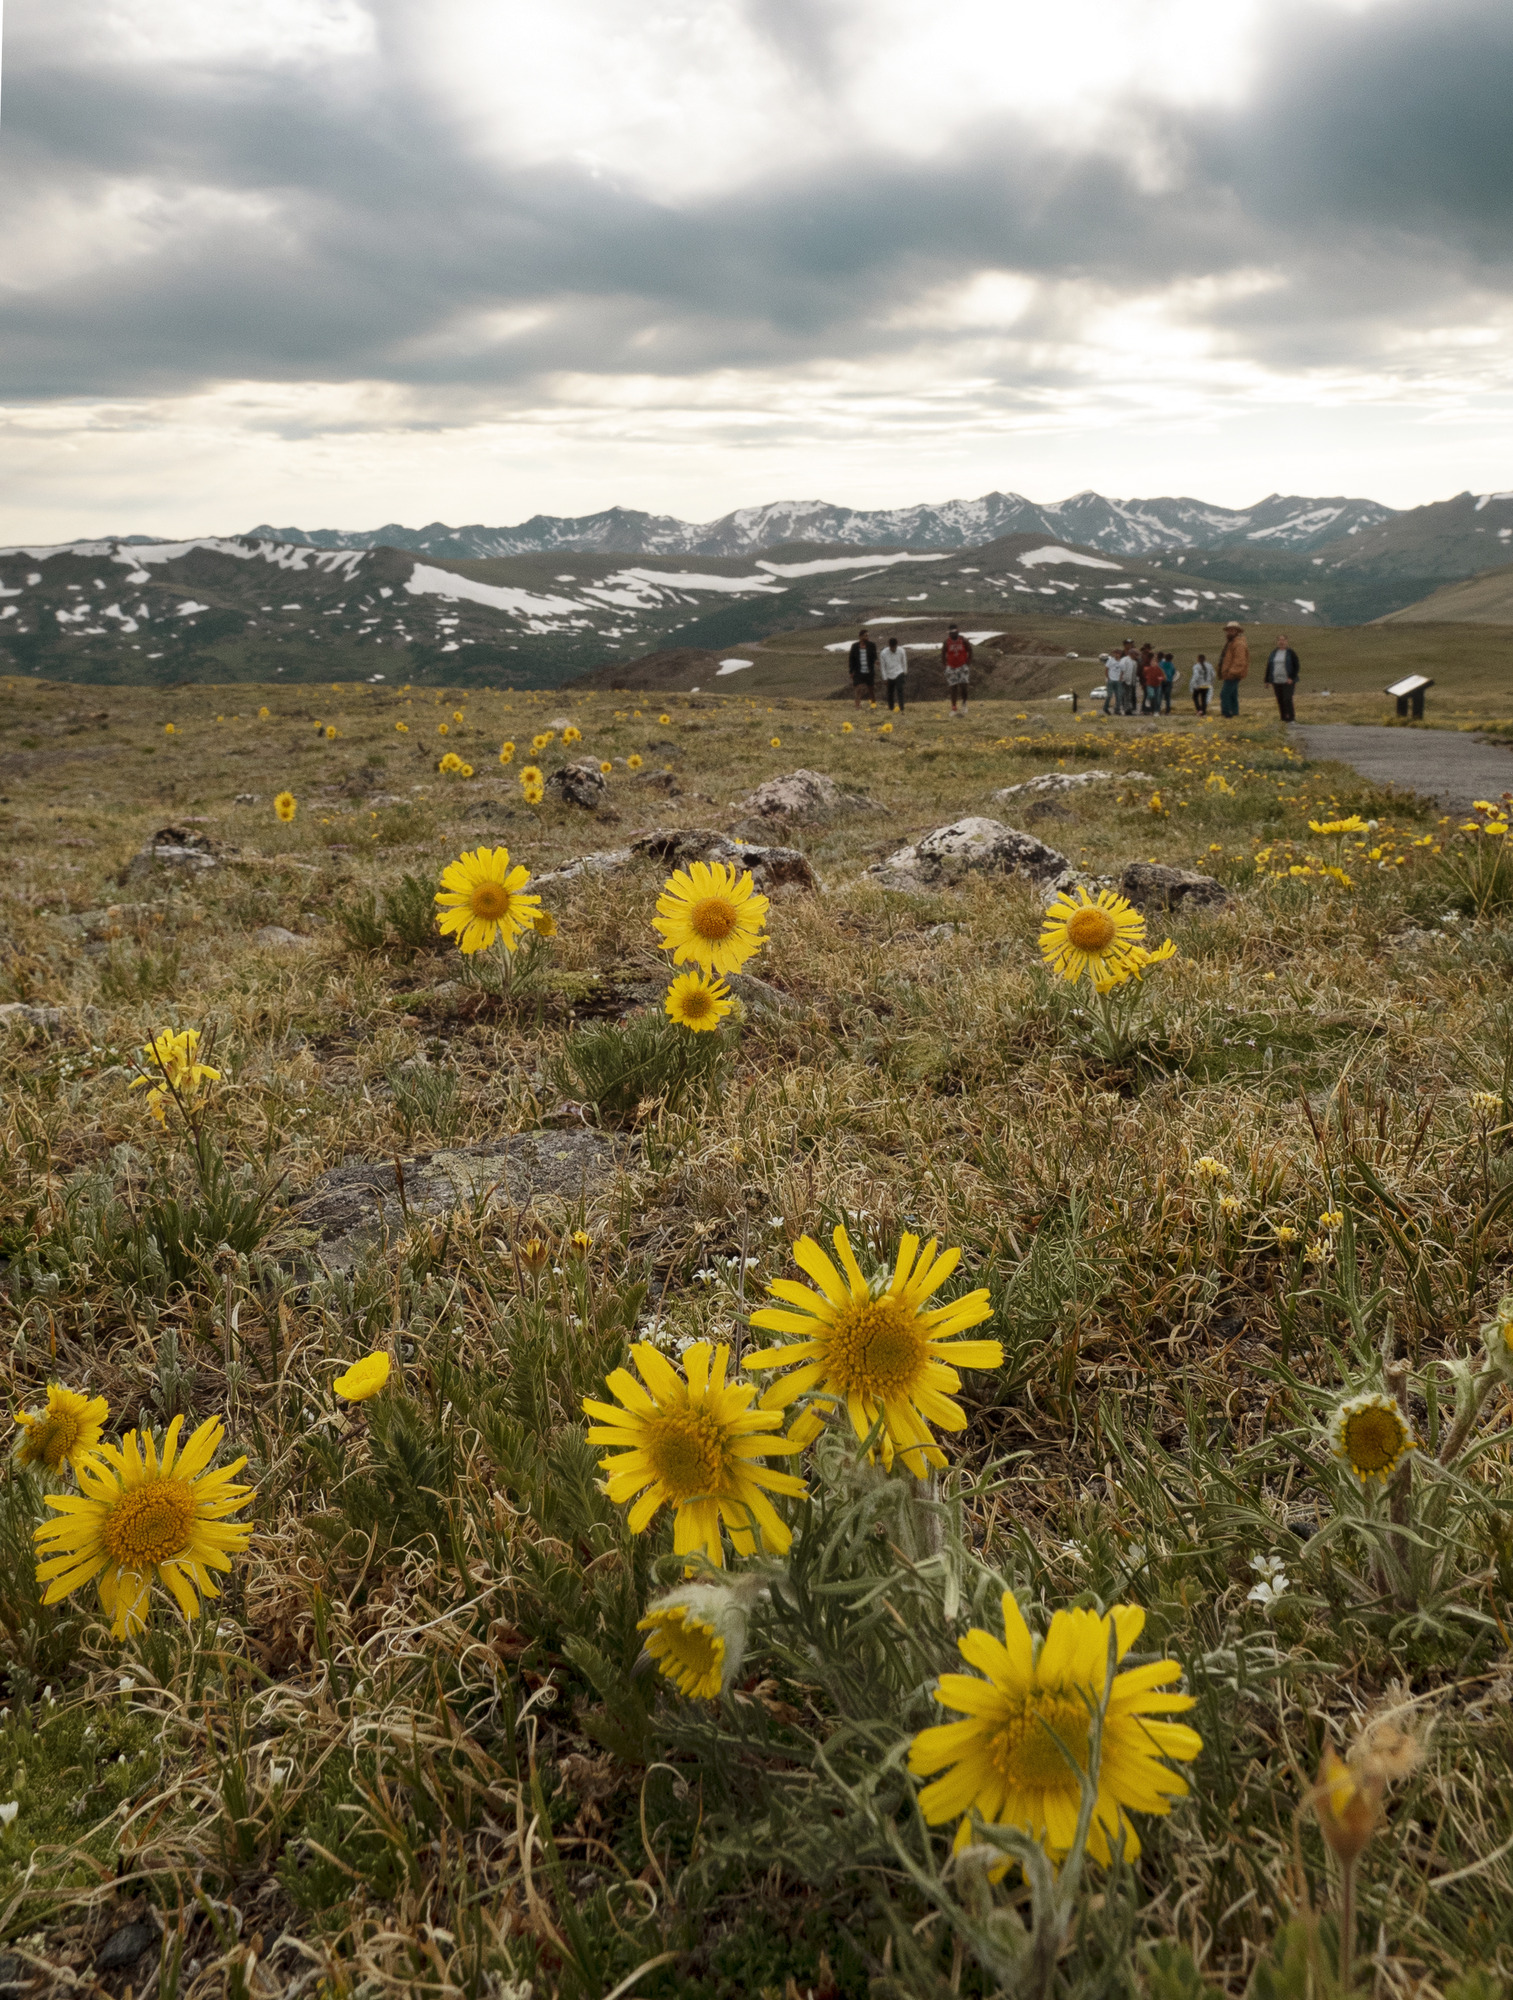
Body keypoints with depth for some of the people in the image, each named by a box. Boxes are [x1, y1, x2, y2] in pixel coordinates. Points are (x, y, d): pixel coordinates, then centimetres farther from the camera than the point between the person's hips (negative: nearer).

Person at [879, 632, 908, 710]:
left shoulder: (901, 651, -15)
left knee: (900, 691, -16)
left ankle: (901, 709, -20)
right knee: (890, 692, 13)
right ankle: (890, 708, 32)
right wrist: (885, 678, -1)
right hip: (889, 675, 1)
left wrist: (904, 673, 10)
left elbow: (904, 663, 2)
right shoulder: (883, 653, -17)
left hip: (899, 674, -1)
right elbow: (883, 666, -5)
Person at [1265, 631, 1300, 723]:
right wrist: (1270, 681, 11)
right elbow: (1269, 666, 15)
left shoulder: (1290, 652, -1)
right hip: (1276, 681, 4)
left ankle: (1291, 718, -8)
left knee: (1287, 699, -13)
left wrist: (1292, 678, -12)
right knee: (1280, 701, 5)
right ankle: (1284, 719, 11)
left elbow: (1296, 666, -2)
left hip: (1287, 681, -4)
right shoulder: (1274, 653, 11)